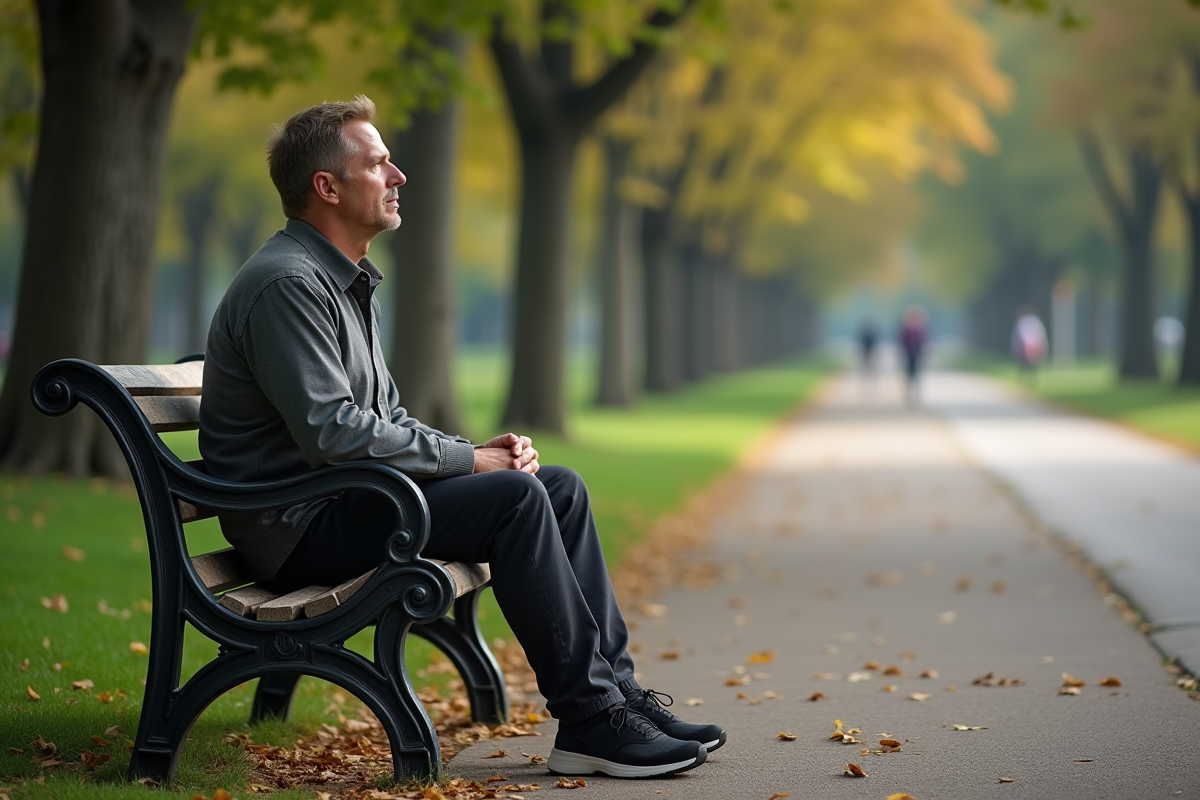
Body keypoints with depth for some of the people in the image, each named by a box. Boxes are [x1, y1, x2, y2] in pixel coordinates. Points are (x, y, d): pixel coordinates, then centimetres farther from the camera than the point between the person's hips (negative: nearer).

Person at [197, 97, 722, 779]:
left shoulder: (349, 282, 18)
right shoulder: (286, 283, -16)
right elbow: (332, 433, -24)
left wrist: (478, 451, 2)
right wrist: (467, 460, -16)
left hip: (349, 497, 10)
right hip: (300, 526, -10)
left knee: (561, 487, 4)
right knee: (514, 499, -23)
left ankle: (616, 690, 3)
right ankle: (590, 721, -18)